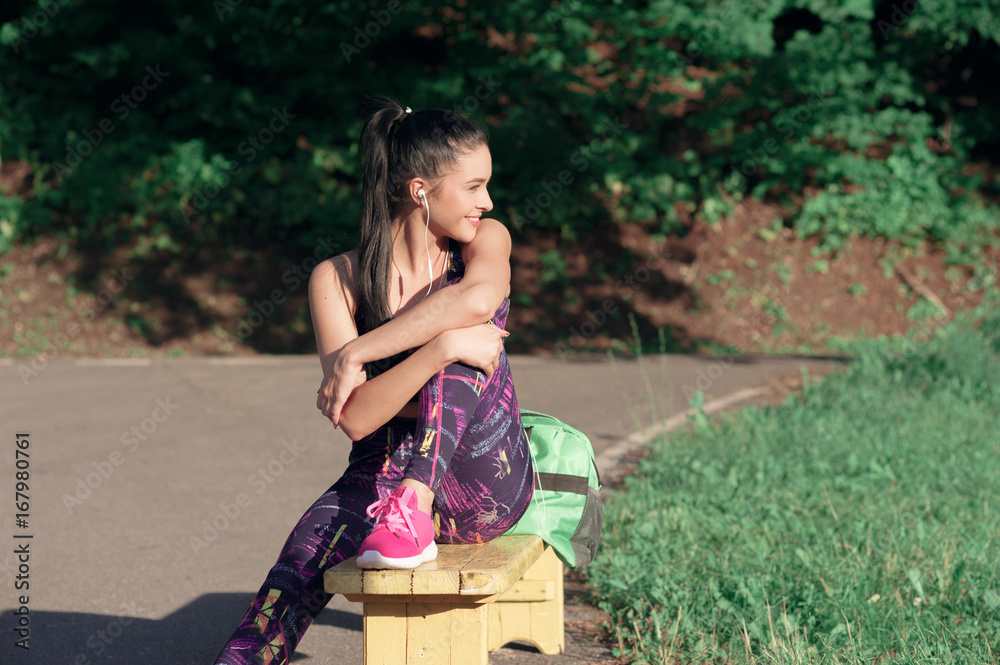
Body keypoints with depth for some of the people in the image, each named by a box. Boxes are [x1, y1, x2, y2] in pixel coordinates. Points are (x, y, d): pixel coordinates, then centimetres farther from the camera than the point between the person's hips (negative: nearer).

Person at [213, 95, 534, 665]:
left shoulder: (485, 240, 3)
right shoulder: (338, 280, -2)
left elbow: (479, 298, -25)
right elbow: (356, 417, -15)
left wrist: (355, 353, -22)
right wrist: (442, 351, -27)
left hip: (487, 485, 0)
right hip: (379, 480, 0)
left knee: (455, 332, -25)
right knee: (291, 587, -28)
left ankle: (414, 514, -34)